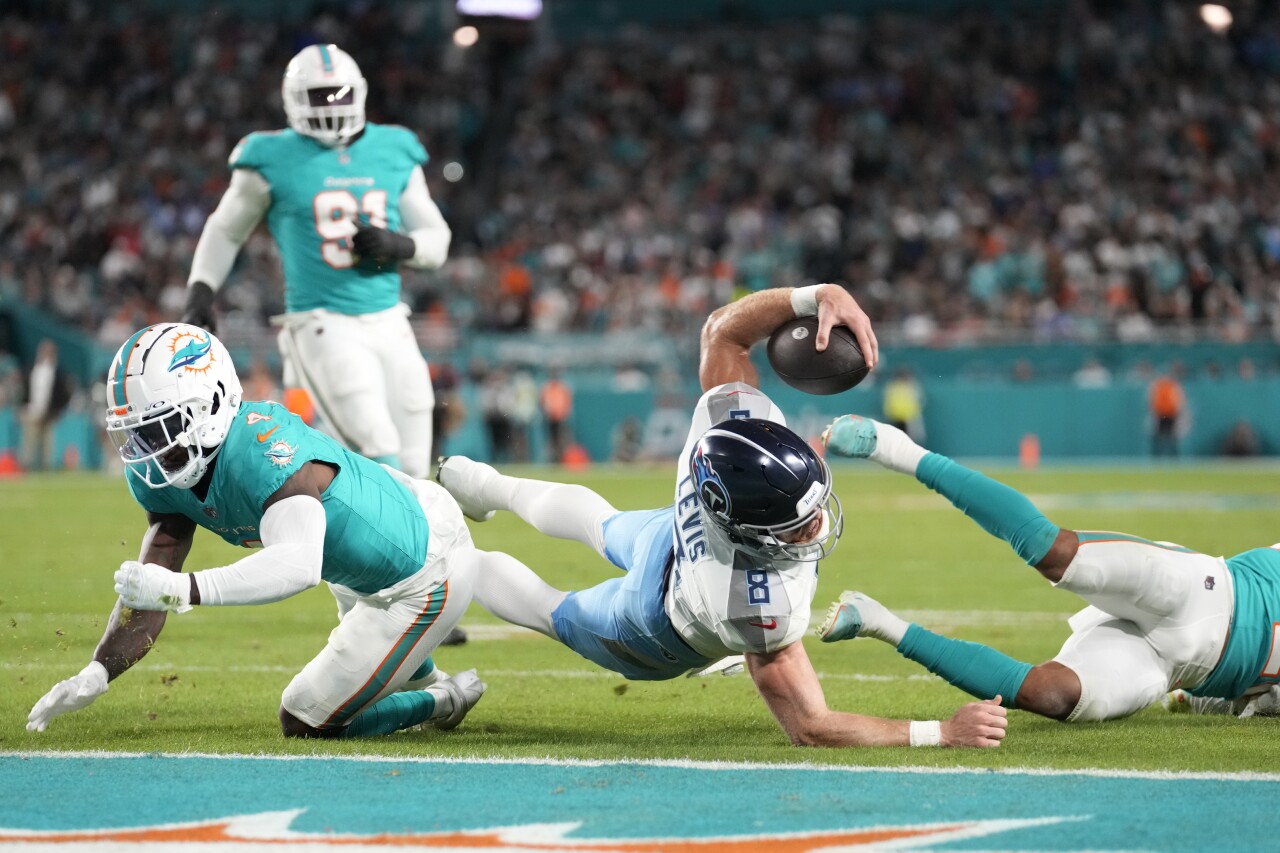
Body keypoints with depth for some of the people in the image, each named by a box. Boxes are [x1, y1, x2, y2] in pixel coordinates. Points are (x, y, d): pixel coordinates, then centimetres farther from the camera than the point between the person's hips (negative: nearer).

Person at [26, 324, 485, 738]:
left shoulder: (262, 448, -39)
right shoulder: (157, 475, -11)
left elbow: (300, 565, -54)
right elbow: (150, 591, -11)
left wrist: (182, 590, -63)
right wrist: (95, 674, -27)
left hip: (424, 579, -9)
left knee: (304, 723, -1)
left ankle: (444, 702, 16)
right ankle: (423, 679, 59)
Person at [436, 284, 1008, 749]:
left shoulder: (733, 415, -43)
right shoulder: (758, 607, -55)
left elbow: (722, 331, -24)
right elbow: (808, 728, -45)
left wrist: (818, 296, -40)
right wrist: (941, 733, -48)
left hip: (670, 536, 5)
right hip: (658, 640, -5)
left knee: (603, 525, 41)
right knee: (553, 612, 30)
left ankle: (473, 483, 69)